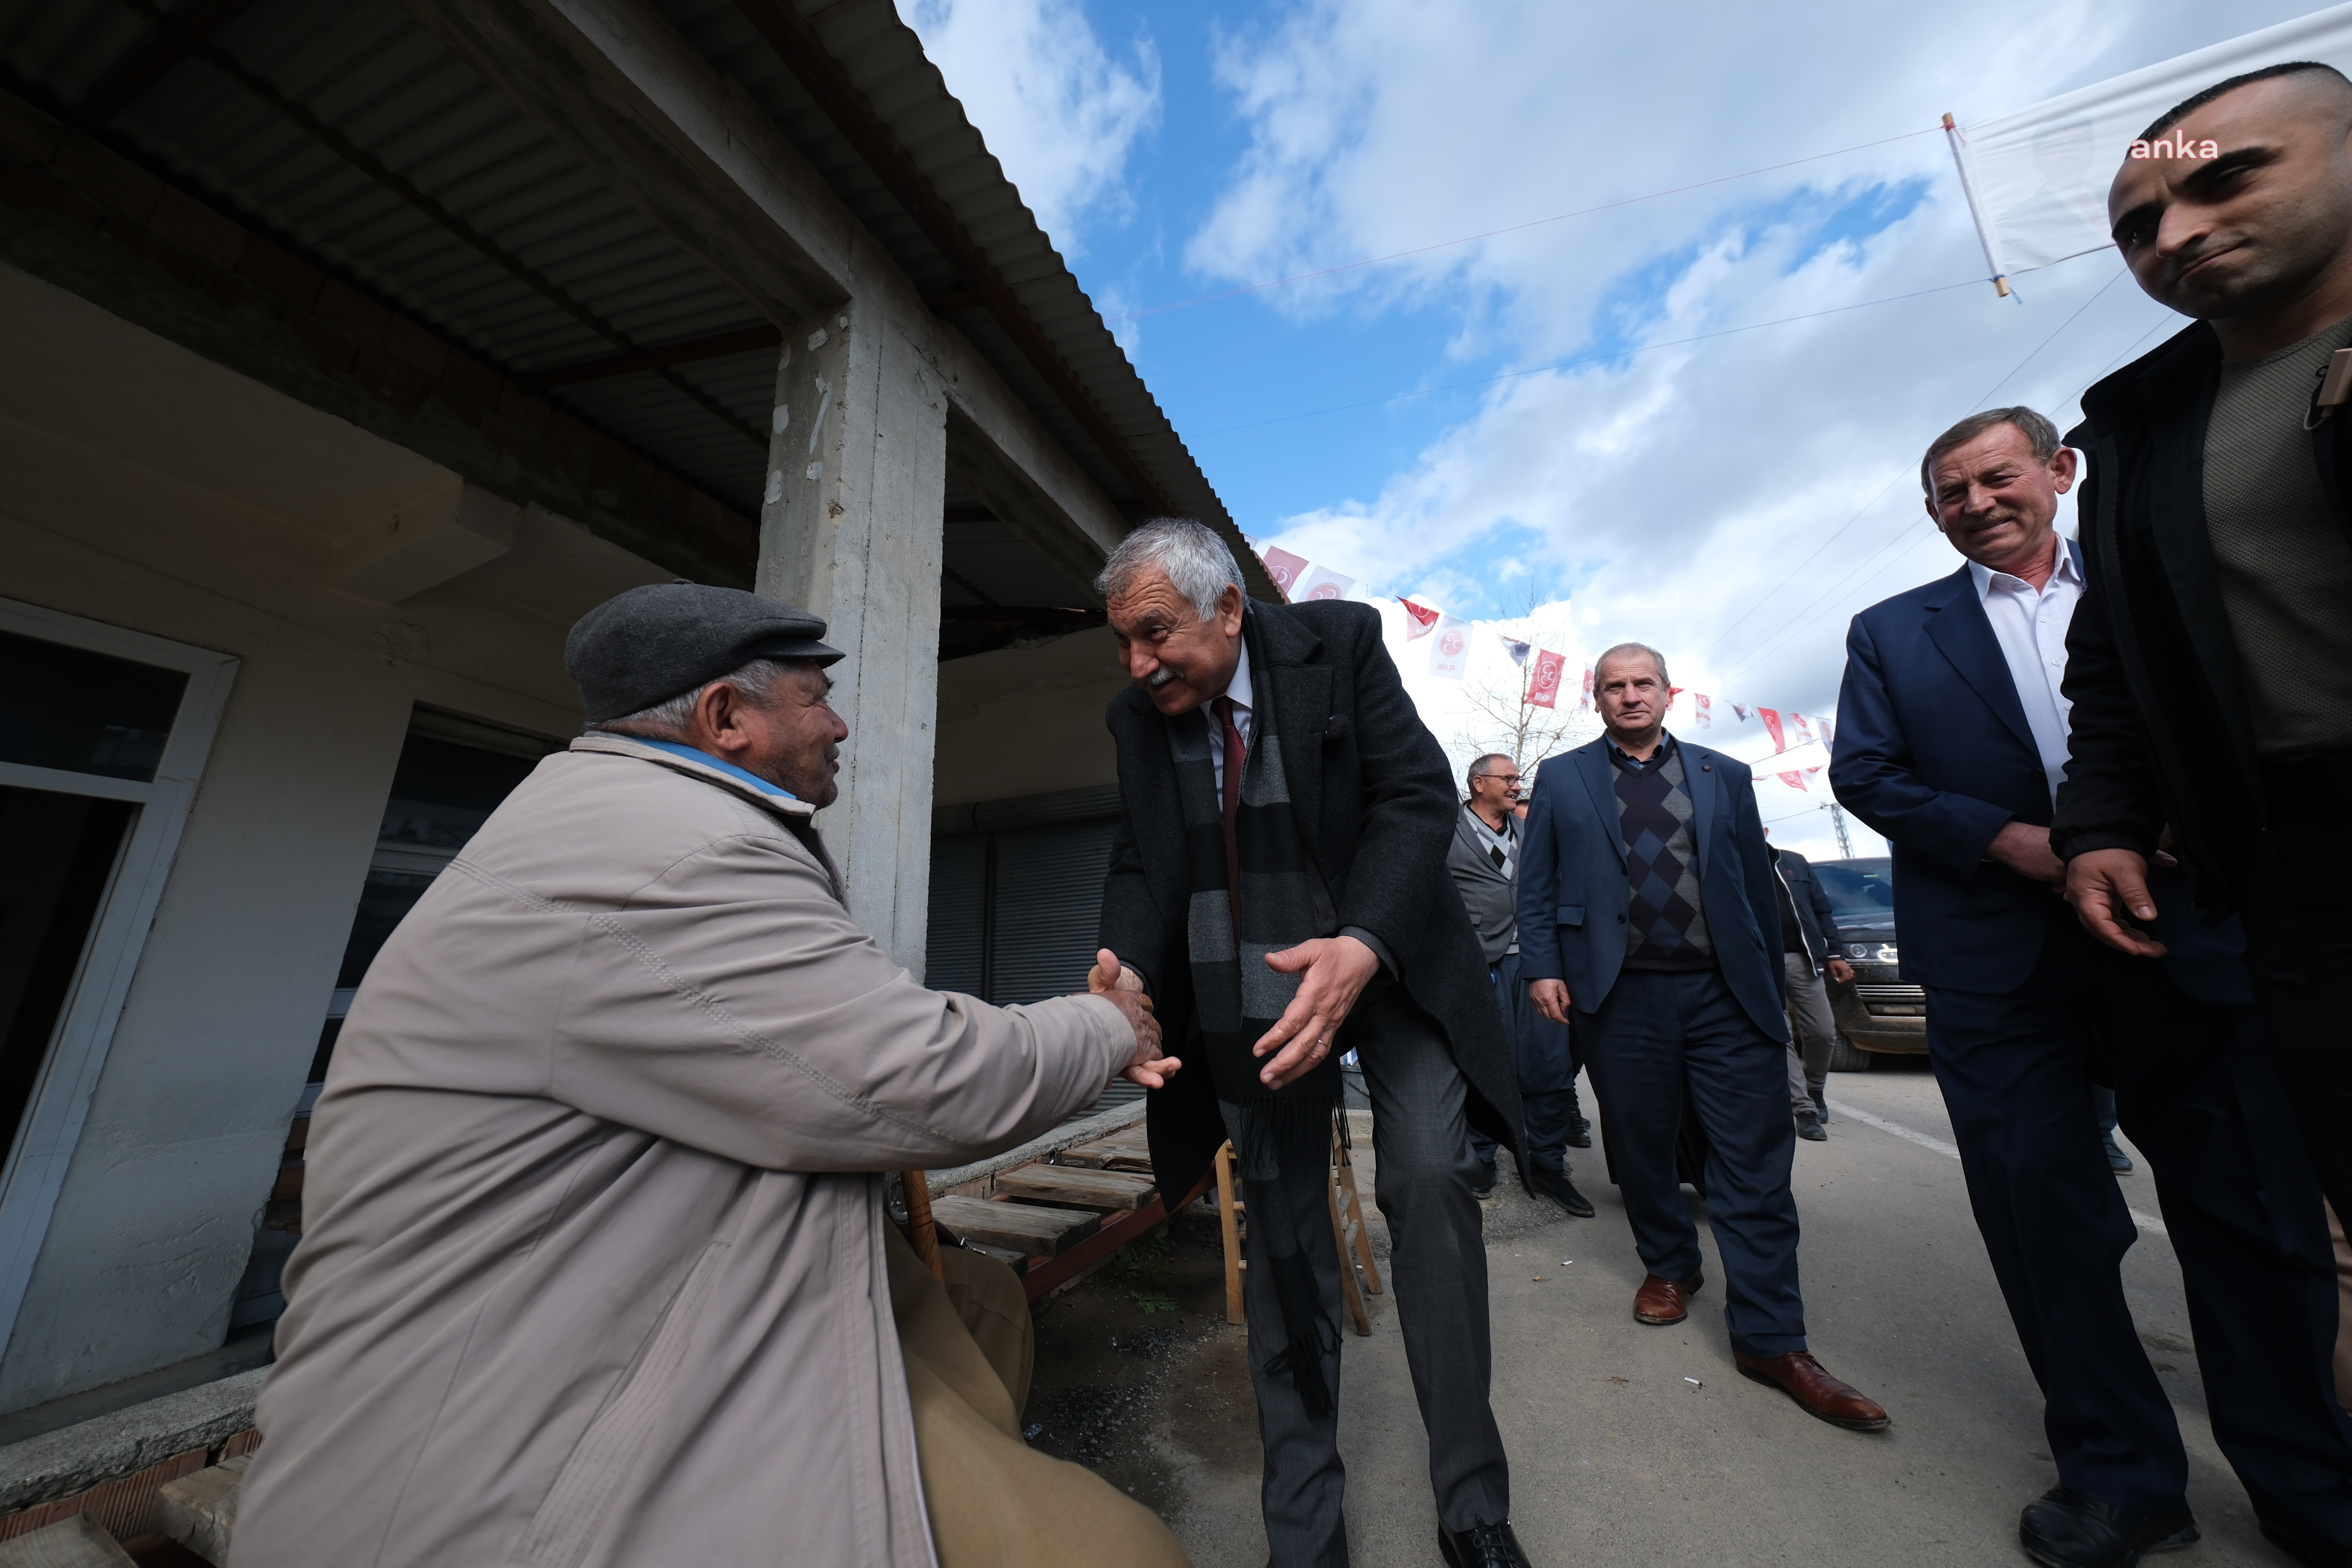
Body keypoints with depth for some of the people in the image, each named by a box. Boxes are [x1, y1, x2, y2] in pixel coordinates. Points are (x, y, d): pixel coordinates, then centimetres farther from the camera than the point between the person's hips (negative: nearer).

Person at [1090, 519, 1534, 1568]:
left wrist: (1363, 947, -32)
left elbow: (1417, 796, -16)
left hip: (1385, 959, -1)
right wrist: (1130, 969, -21)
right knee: (1281, 1225, 9)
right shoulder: (1137, 717, -2)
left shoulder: (1339, 644, -10)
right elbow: (1138, 865, 0)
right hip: (1248, 990, 2)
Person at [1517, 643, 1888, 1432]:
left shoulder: (1724, 776, 12)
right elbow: (1536, 884, 4)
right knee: (1640, 1148, 12)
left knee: (1755, 1161, 2)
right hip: (1620, 998, -1)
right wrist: (1541, 966, -5)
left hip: (1725, 994, 1)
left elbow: (1758, 885, 12)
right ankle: (1668, 1268, 34)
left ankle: (1770, 1338, 14)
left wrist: (1773, 984, 9)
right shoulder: (1561, 777, 7)